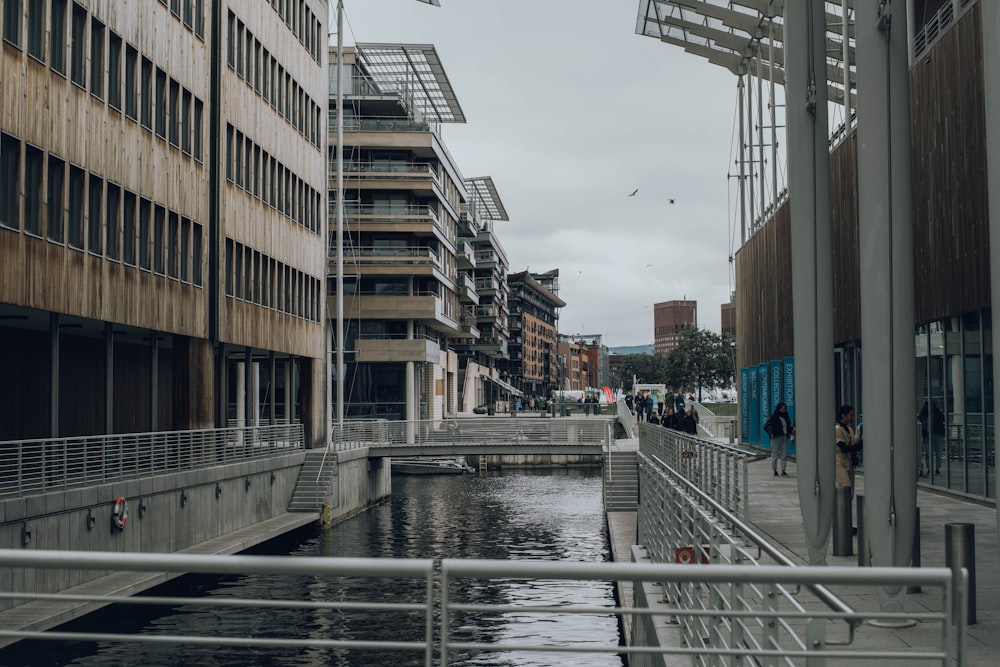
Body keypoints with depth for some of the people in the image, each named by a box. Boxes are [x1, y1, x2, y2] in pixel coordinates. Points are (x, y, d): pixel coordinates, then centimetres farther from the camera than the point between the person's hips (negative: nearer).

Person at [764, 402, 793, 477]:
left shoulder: (785, 417, 12)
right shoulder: (773, 417, -6)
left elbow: (788, 426, 22)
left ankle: (783, 471, 7)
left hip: (784, 437, 6)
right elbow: (765, 426, -5)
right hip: (776, 437, -6)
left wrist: (791, 430, 3)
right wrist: (770, 434, -13)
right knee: (775, 454, 1)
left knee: (784, 455, 2)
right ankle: (775, 471, 9)